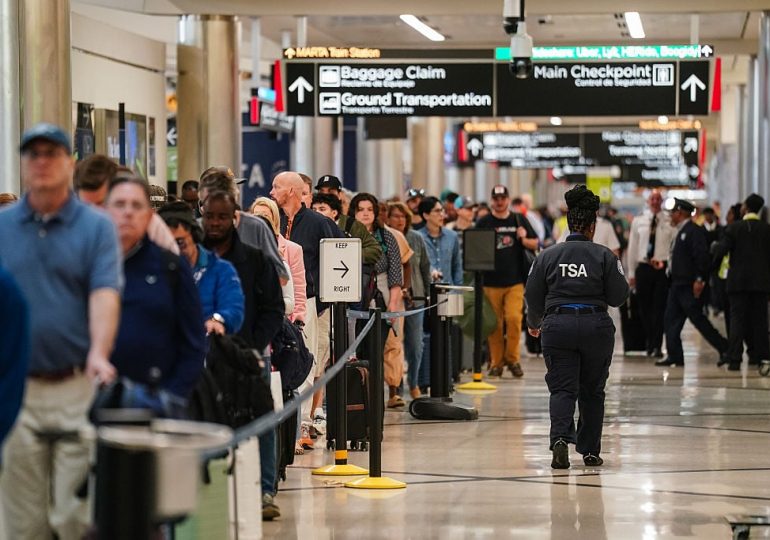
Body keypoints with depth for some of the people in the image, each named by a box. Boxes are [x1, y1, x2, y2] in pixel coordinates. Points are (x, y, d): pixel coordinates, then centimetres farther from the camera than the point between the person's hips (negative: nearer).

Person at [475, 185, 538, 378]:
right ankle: (496, 362, 11)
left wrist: (524, 239, -5)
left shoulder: (519, 220, 11)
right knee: (495, 324, 1)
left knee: (514, 318, -13)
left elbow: (535, 244, 16)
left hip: (515, 282, 0)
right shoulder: (484, 223, 6)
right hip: (491, 281, 0)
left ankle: (512, 359, 3)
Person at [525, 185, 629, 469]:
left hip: (558, 326, 0)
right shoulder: (603, 255, -2)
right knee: (592, 390, 13)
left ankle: (560, 438, -24)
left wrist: (534, 324, 26)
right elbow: (618, 296, -3)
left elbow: (533, 296, 8)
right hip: (596, 326, 0)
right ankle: (590, 451, 18)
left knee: (562, 388, 1)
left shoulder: (547, 256, 4)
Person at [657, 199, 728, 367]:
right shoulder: (681, 232, 17)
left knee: (698, 319, -6)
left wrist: (699, 279, -24)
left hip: (689, 285, -10)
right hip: (677, 284, 10)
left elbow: (702, 256, -20)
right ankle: (674, 356, 8)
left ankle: (725, 349, 2)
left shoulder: (694, 231, -13)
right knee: (670, 320, 6)